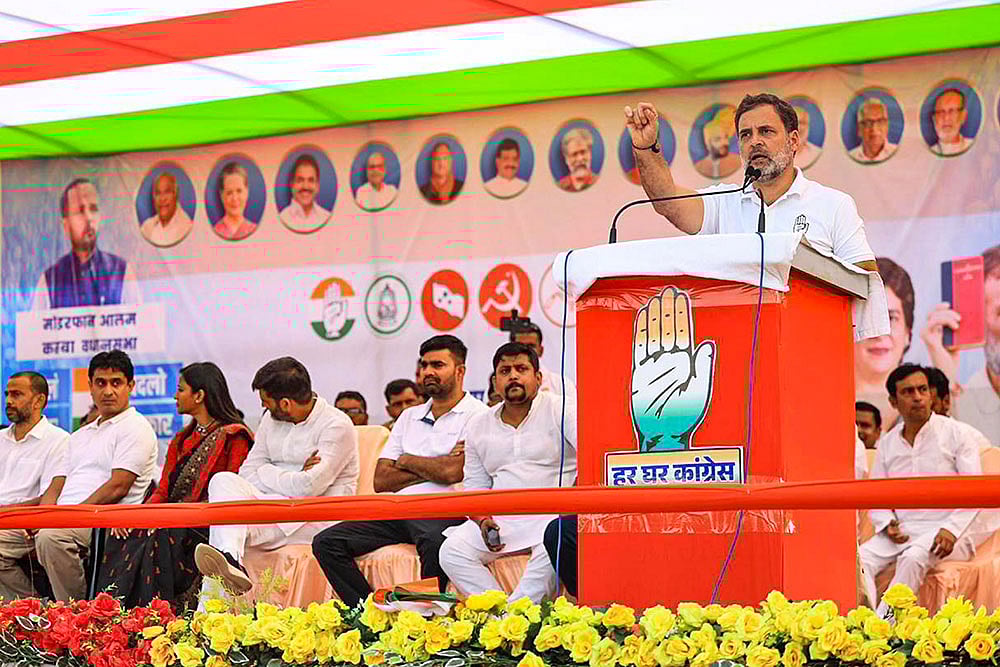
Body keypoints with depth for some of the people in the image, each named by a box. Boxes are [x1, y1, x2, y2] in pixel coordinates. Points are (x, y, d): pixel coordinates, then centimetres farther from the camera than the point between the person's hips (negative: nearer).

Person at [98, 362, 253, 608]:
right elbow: (163, 489, 18)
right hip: (173, 523, 7)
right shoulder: (182, 440, 25)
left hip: (206, 529, -7)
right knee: (124, 540, -19)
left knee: (160, 541, -33)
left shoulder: (233, 437, -2)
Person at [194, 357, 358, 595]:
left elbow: (309, 488, -18)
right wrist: (288, 479, -8)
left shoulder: (336, 425, -9)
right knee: (224, 480, -24)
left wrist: (266, 474, -2)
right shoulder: (271, 420, 15)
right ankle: (230, 555, -47)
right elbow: (247, 473, 10)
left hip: (317, 516, -7)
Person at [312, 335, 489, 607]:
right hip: (399, 510, 7)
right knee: (326, 543, -12)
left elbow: (452, 472, -12)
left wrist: (406, 461, 6)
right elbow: (381, 481, 15)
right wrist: (430, 469, 1)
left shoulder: (476, 415, 3)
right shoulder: (409, 416, 24)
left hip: (444, 511, -7)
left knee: (434, 542, -42)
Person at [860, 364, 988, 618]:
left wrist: (952, 529, -19)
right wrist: (887, 524, -6)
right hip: (901, 531, 4)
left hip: (945, 530, -4)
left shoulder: (954, 433, 2)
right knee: (860, 559, -24)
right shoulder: (887, 443, 14)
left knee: (913, 557, -36)